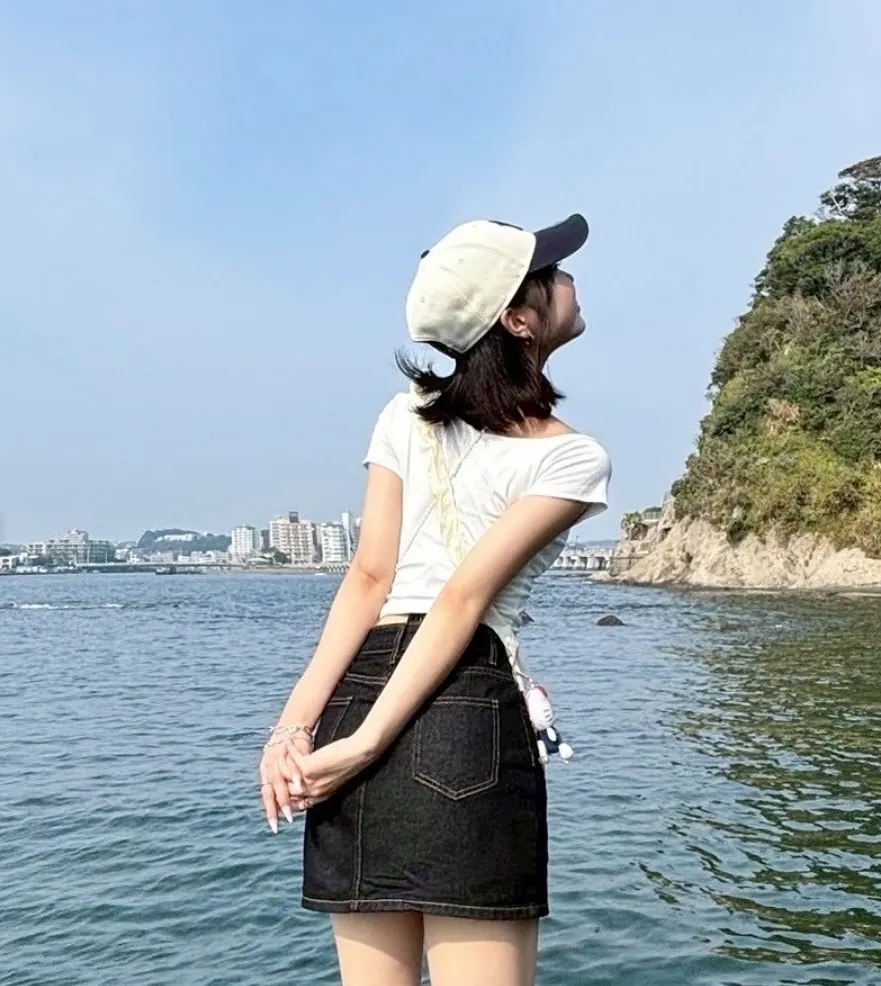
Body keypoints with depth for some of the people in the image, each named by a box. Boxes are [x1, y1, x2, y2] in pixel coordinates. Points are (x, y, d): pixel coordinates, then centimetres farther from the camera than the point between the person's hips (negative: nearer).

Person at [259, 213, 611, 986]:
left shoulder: (405, 419, 12)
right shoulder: (574, 458, 0)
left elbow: (368, 580, 1)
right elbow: (465, 598, -9)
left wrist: (296, 723, -2)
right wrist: (365, 744, -11)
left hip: (356, 689, 5)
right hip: (467, 708, -5)